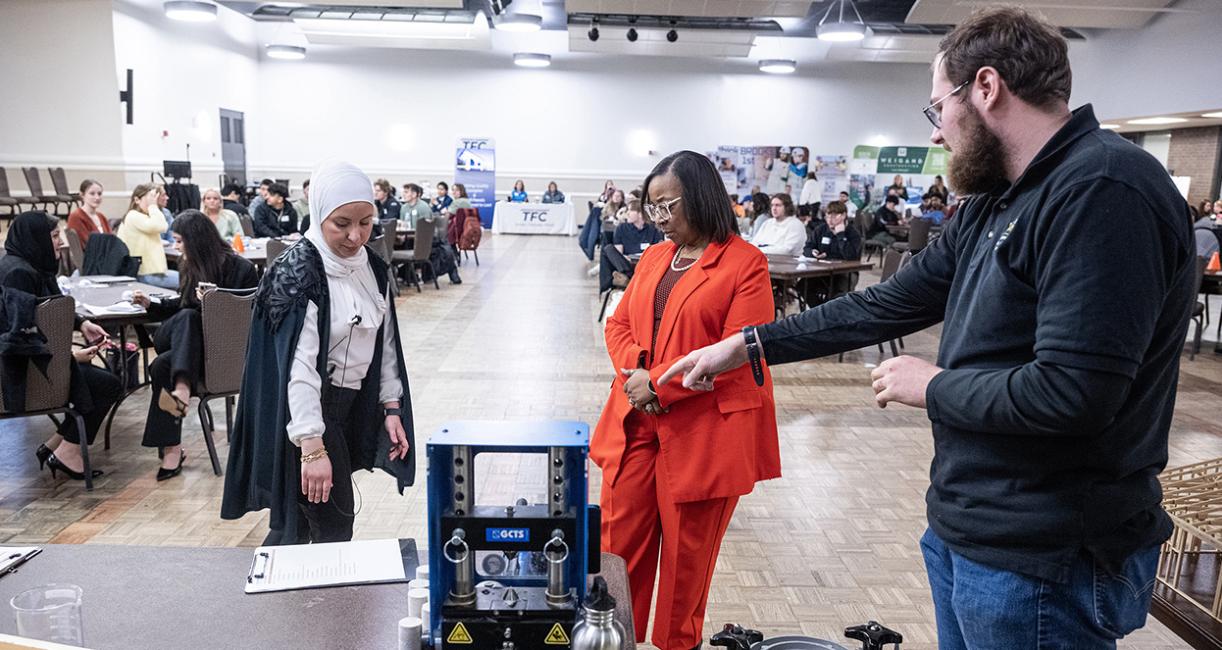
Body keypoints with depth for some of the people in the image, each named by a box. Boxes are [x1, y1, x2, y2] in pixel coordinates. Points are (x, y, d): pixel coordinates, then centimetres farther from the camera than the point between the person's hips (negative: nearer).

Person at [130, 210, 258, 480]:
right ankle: (182, 386, -40)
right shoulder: (189, 265, 12)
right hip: (192, 341, 5)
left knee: (162, 365, -30)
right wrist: (150, 304, 12)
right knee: (186, 316, -30)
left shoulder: (240, 268, -9)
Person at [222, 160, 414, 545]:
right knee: (334, 524, -1)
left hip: (352, 407, 7)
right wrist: (312, 445, -29)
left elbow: (385, 342, 11)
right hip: (306, 409, -7)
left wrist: (391, 408, 5)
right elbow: (297, 365, -24)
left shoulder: (373, 268, 4)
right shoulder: (298, 274, -17)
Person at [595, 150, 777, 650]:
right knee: (618, 542, 8)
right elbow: (619, 324, 16)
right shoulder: (653, 257, 13)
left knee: (686, 552, 9)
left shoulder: (745, 263, -8)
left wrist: (658, 383, -16)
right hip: (635, 422, 6)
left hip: (702, 432, -5)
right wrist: (632, 371, -6)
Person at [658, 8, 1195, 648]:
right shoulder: (993, 204, 9)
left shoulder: (1104, 191, -21)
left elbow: (1073, 391, -29)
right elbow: (889, 304, 11)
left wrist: (934, 387, -13)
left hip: (1041, 562, -8)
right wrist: (747, 345, 10)